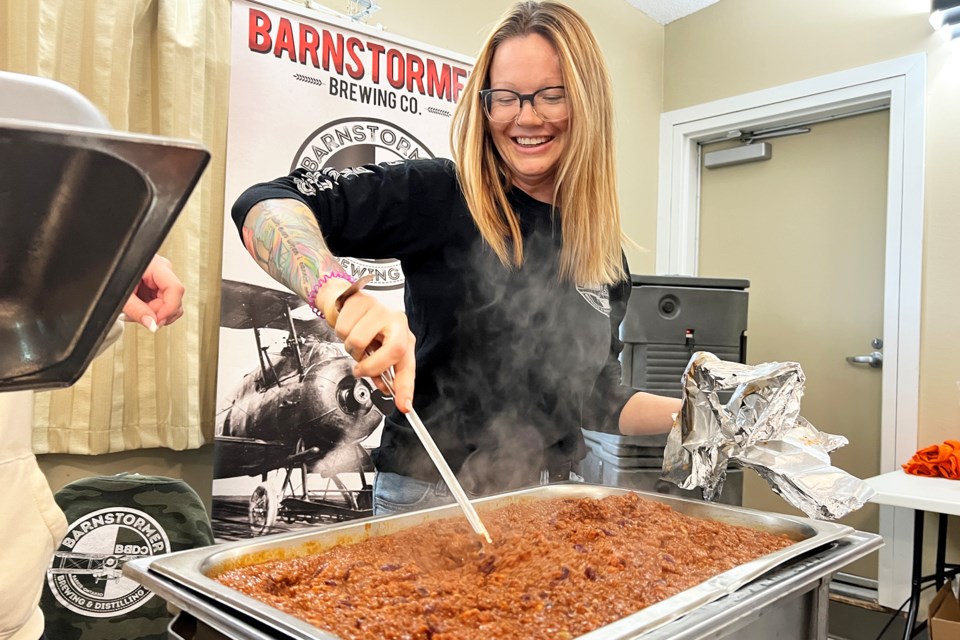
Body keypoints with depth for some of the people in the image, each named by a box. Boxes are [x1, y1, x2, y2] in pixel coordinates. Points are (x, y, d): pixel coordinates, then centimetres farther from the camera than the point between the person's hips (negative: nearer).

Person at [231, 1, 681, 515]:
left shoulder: (604, 251, 2)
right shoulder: (441, 194, -14)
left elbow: (595, 397, 11)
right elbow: (265, 204, -24)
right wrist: (343, 298, -42)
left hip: (549, 501, 5)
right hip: (430, 493, -4)